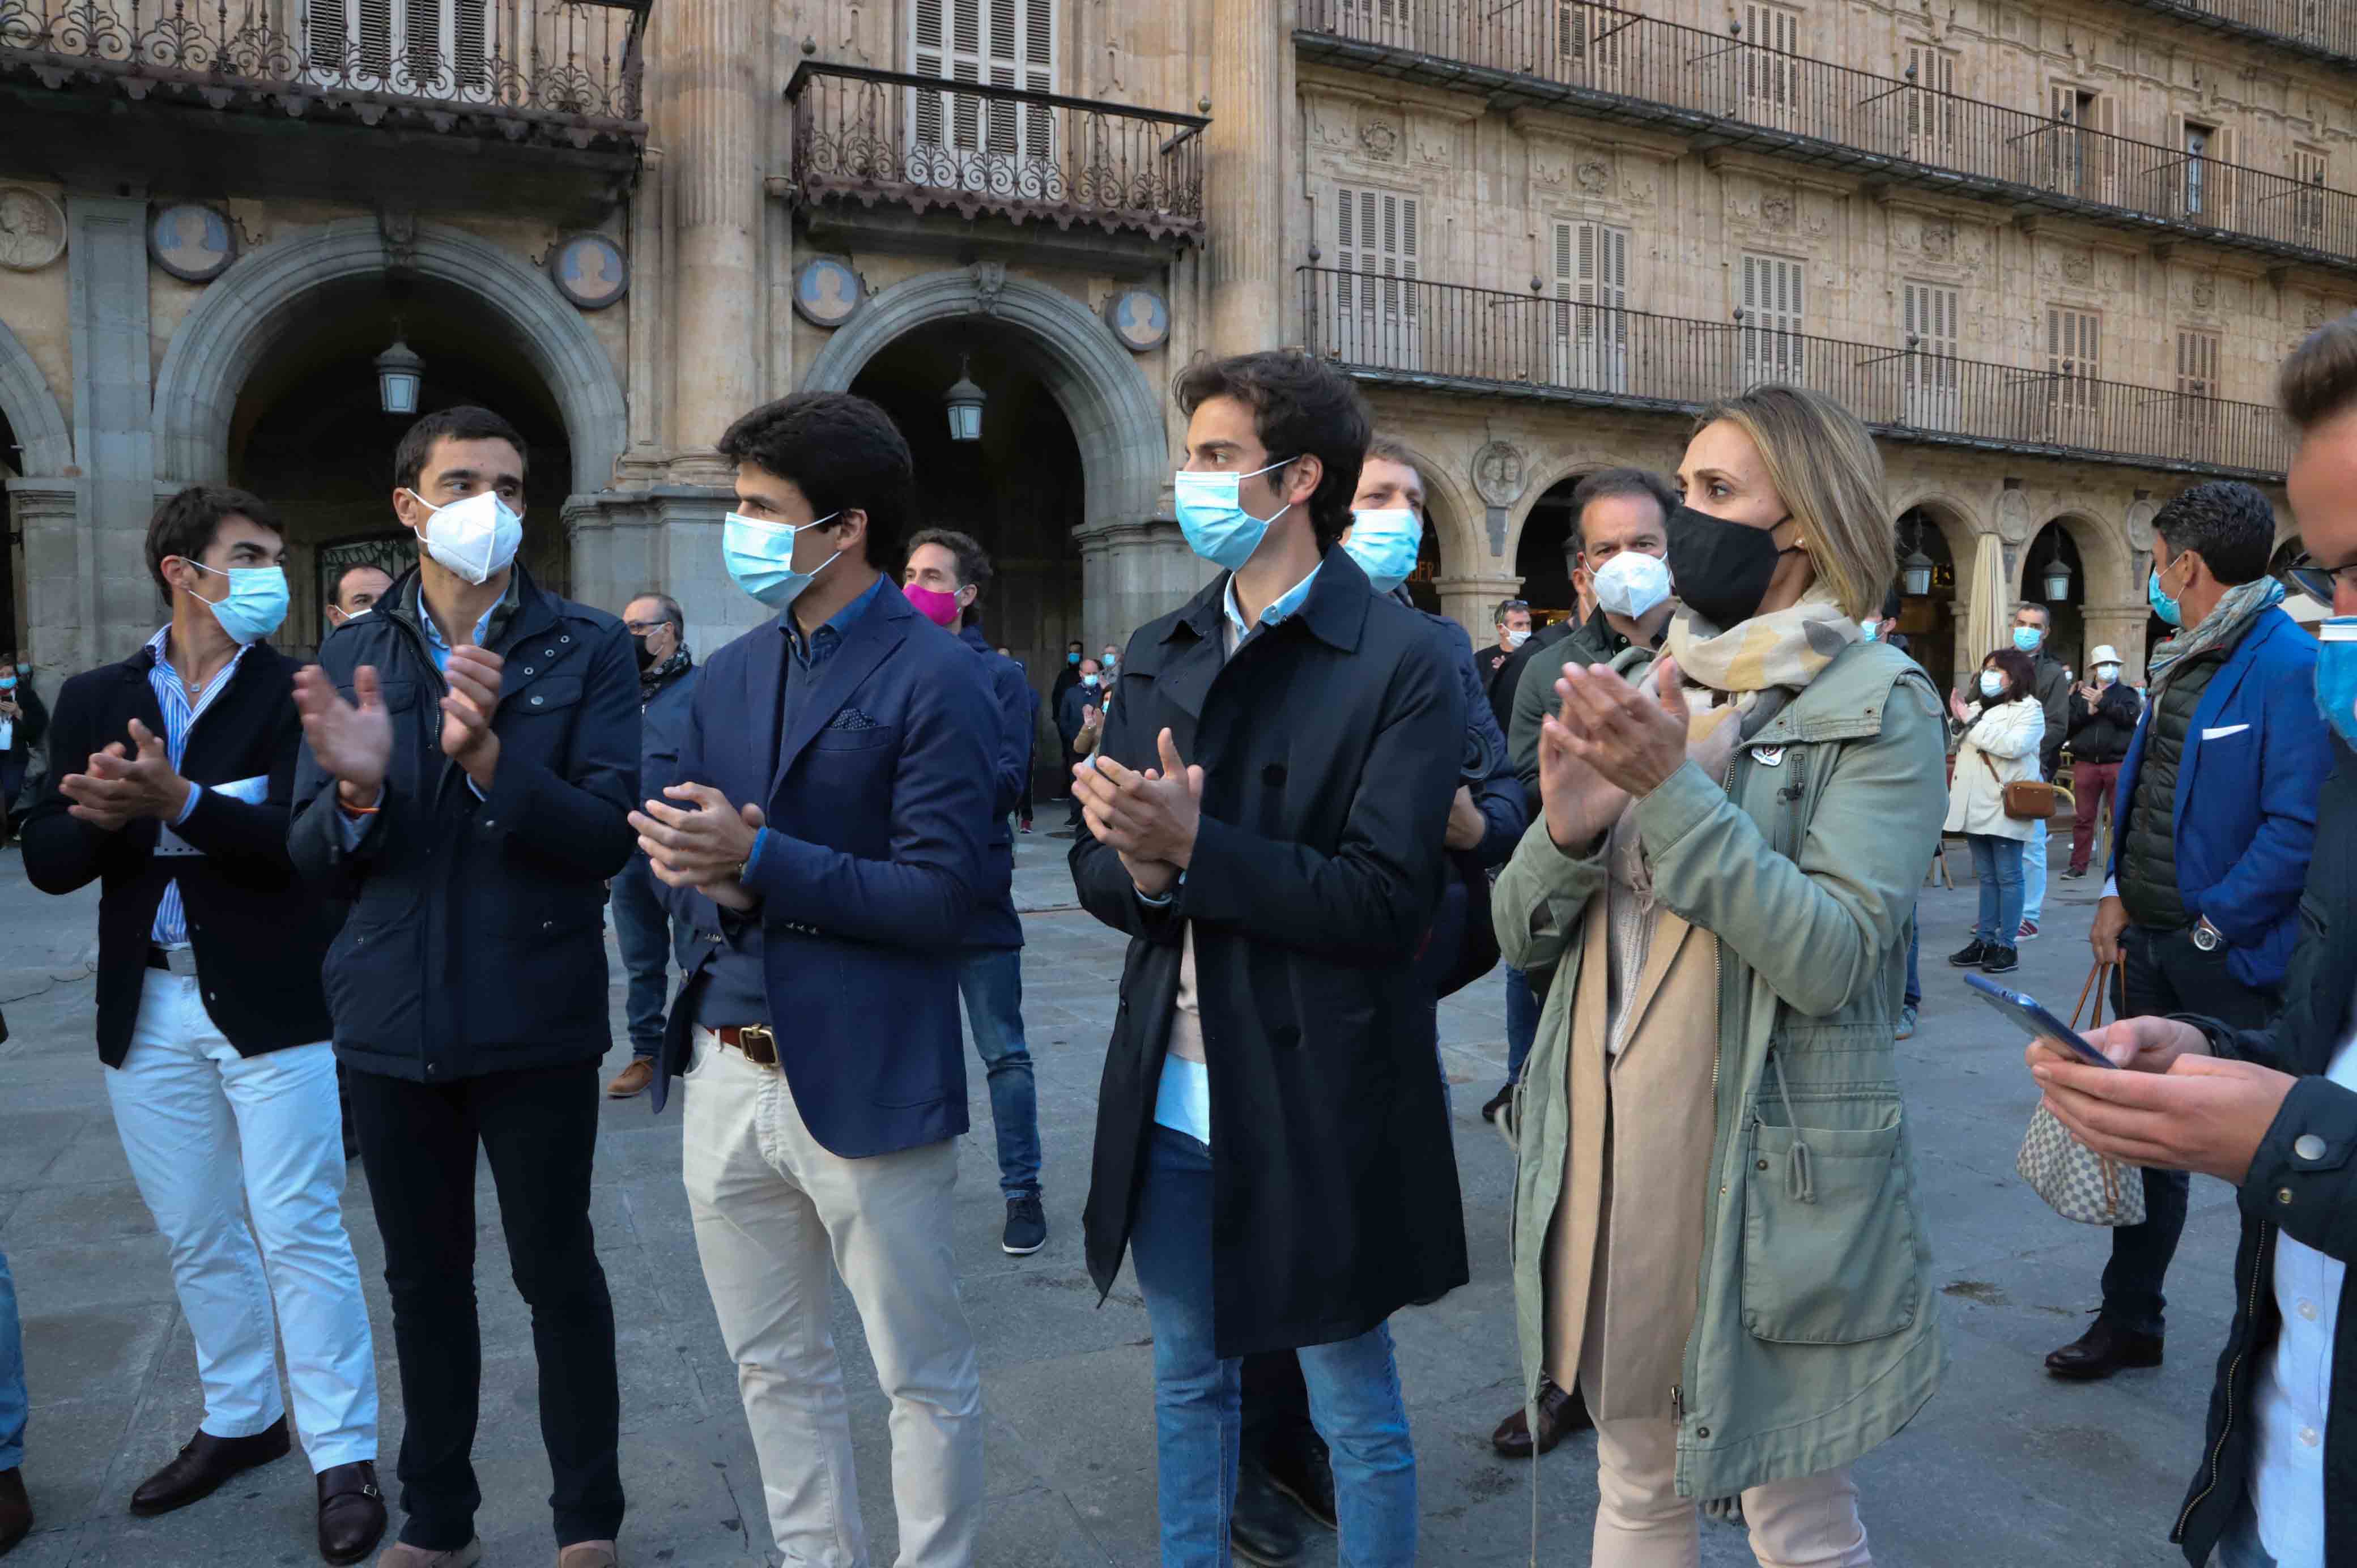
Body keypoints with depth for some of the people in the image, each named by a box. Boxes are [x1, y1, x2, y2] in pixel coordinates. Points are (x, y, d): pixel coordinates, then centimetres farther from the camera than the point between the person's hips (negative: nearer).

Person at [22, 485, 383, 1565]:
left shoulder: (296, 693, -4)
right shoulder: (94, 699, 8)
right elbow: (48, 859, 3)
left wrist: (177, 801, -28)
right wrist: (108, 813, -17)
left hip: (270, 1002, -4)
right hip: (147, 1009, 5)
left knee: (300, 1233, -1)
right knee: (196, 1236, 16)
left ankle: (341, 1457, 10)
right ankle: (238, 1420, 34)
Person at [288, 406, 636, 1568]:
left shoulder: (587, 648, -4)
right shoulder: (350, 658, 5)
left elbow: (608, 837, -14)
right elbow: (315, 861, 1)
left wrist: (489, 757, -28)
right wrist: (356, 786, -19)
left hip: (535, 1022, -3)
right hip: (392, 1024, 3)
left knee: (557, 1271, 7)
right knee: (423, 1276, 16)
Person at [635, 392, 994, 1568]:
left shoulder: (935, 679, -12)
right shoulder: (729, 675, 10)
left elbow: (941, 897, -18)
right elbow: (684, 860, 11)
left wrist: (758, 860, -21)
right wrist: (709, 886, -12)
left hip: (862, 1083, -7)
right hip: (728, 1071, 7)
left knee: (924, 1378, 9)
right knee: (775, 1368, 20)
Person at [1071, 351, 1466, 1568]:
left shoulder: (1403, 664, -11)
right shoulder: (1159, 656, 8)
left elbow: (1385, 897, -18)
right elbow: (1098, 868, 5)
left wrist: (1194, 848, -22)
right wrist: (1144, 870, -17)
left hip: (1313, 1108, -5)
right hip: (1169, 1098, 6)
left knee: (1355, 1411, 13)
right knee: (1188, 1382, 22)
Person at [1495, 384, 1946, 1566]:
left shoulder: (1878, 702, -7)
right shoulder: (1632, 689, 9)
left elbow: (1833, 957, -19)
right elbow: (1521, 936, 6)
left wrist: (1674, 791, -24)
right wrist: (1568, 827, -14)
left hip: (1768, 1176, -5)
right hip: (1602, 1150, 5)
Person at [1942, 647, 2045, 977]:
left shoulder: (2029, 709, -3)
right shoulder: (1977, 706, 19)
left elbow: (2012, 746, -20)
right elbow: (1956, 743, 20)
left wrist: (1971, 721, -15)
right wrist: (1958, 718, 3)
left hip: (2004, 807, -7)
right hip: (1975, 805, 7)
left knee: (2007, 876, -3)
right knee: (1986, 877, 11)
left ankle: (2007, 946, 0)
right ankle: (1984, 940, 14)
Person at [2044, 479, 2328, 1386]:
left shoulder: (2288, 666, -16)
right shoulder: (2182, 663, 11)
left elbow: (2300, 827, -22)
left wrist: (2216, 924, -17)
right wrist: (2119, 892, 6)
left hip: (2231, 955, -8)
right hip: (2149, 940, 9)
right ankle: (2130, 1320, 30)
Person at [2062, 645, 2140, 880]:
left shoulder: (2127, 693, 9)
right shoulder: (2080, 694, 14)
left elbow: (2130, 715, -10)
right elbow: (2068, 722, 2)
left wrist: (2102, 703, -12)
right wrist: (2087, 711, -12)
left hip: (2117, 762, -2)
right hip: (2085, 762, 2)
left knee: (2121, 818, 0)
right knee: (2082, 817, 5)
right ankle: (2079, 865, 12)